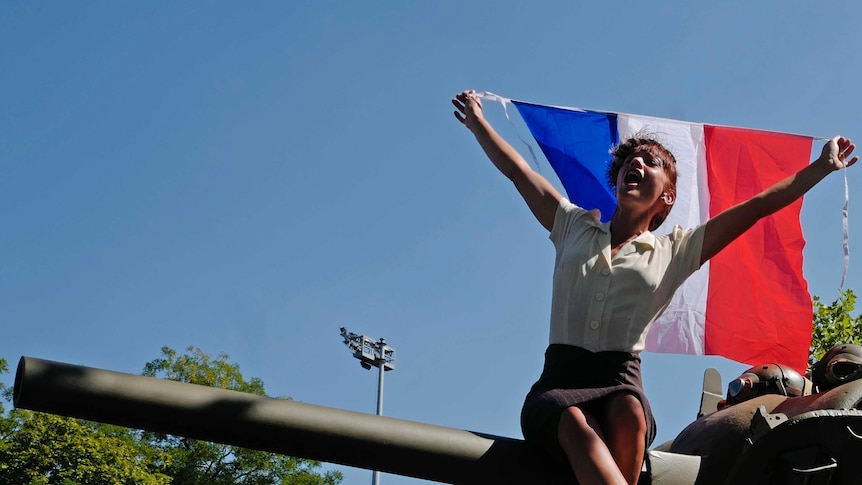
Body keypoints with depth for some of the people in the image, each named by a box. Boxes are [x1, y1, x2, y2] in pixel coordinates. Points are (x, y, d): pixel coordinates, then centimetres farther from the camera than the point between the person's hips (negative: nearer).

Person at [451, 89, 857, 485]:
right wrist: (476, 120, 34)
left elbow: (757, 207, 14)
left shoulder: (675, 250, 17)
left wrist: (820, 169, 13)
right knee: (575, 424, -38)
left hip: (620, 382, 0)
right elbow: (516, 170, 28)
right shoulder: (575, 228, 21)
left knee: (628, 414, -39)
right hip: (559, 381, 0)